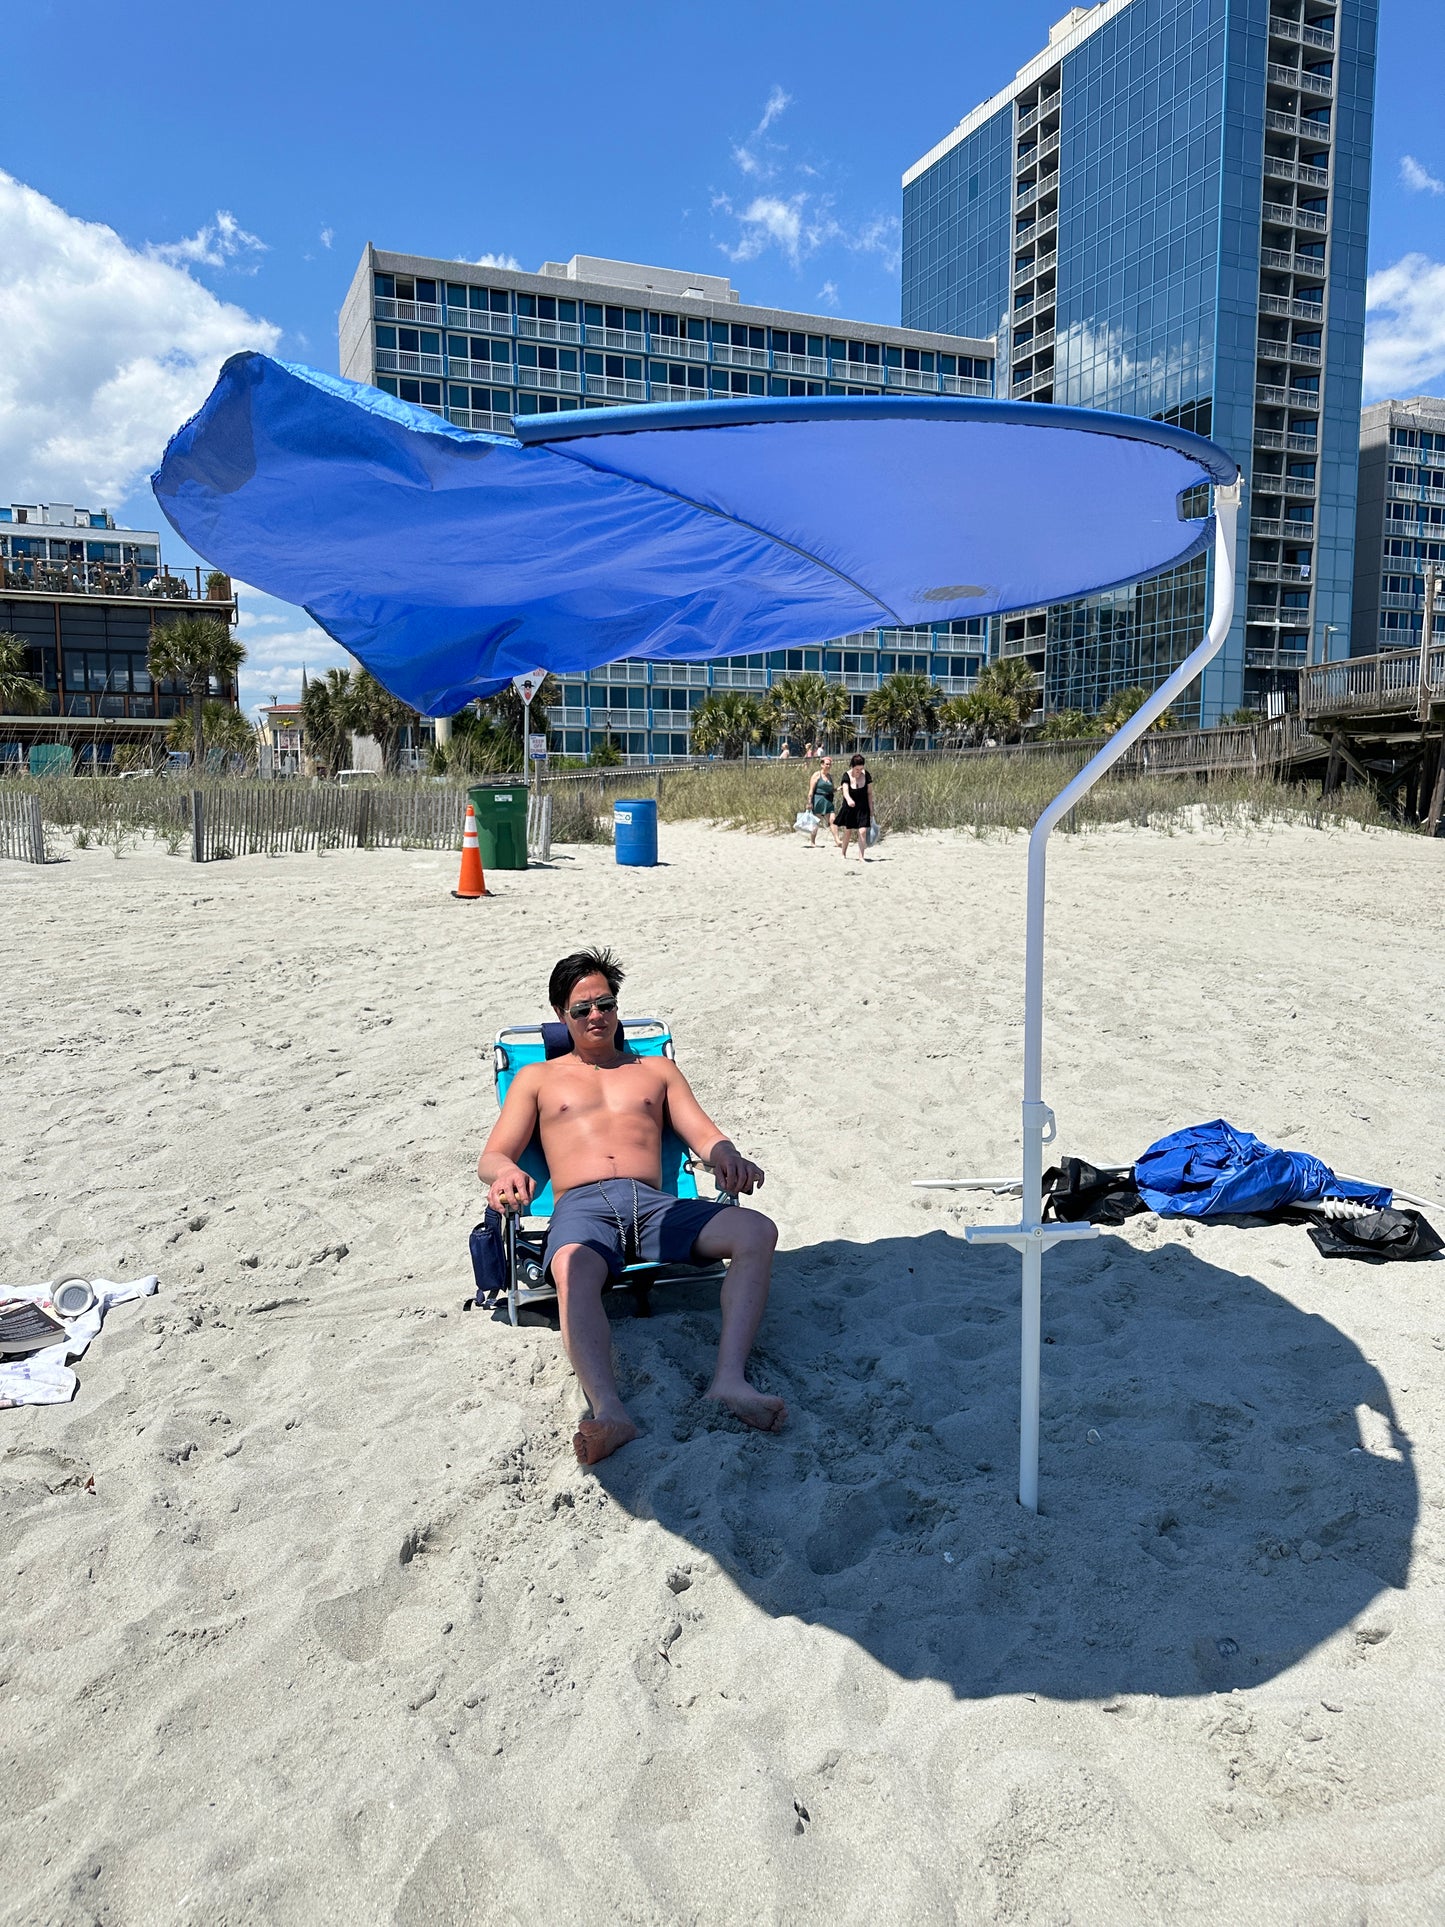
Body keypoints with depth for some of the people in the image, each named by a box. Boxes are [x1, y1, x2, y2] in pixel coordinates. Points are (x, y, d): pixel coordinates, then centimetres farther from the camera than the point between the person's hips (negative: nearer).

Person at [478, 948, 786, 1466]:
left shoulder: (657, 1069, 30)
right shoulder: (537, 1077, 26)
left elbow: (704, 1134, 18)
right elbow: (492, 1156, 16)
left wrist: (729, 1158, -8)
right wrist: (505, 1173, -12)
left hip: (653, 1204, 2)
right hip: (581, 1208, -2)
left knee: (757, 1232, -28)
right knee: (572, 1271, -40)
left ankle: (729, 1380, -40)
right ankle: (609, 1413, -57)